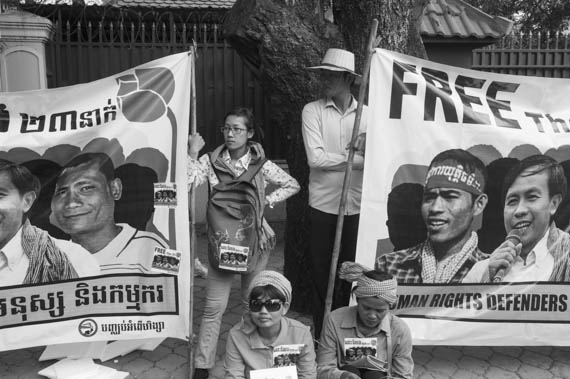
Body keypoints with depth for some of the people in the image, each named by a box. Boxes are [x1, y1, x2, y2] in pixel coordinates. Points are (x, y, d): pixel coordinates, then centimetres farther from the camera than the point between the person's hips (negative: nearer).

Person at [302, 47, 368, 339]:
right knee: (321, 271, 7)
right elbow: (315, 158, -12)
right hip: (322, 204, -1)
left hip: (356, 205, 2)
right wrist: (356, 158, -11)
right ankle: (322, 335, 22)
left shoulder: (366, 113, 5)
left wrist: (369, 147, -19)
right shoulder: (312, 110, -1)